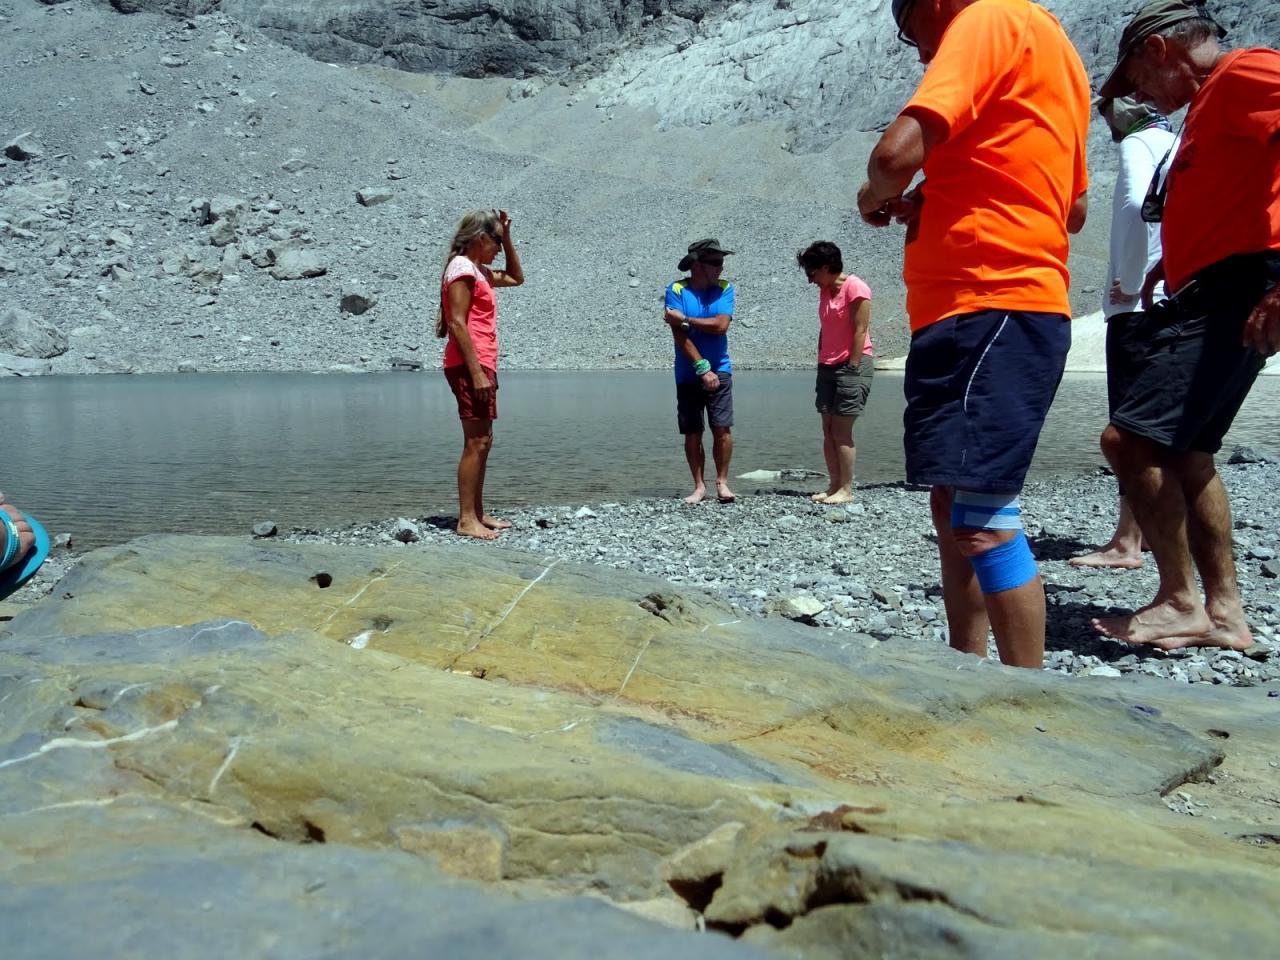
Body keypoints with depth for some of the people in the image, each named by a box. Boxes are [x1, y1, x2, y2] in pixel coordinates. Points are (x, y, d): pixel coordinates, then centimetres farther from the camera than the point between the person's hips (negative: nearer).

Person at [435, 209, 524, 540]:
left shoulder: (478, 271, 19)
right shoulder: (462, 267, -10)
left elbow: (516, 277, 34)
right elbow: (457, 323, -17)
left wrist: (507, 236, 22)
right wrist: (477, 372, -22)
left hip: (480, 366, 11)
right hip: (469, 365, -11)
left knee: (482, 442, 12)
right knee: (476, 443, -11)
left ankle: (477, 514, 17)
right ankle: (466, 520, -8)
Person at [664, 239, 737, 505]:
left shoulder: (724, 288, 2)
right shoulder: (676, 290, -4)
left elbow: (721, 325, -11)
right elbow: (680, 335, -11)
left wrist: (684, 318, -10)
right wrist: (702, 368, -16)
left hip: (719, 371, 1)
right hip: (688, 374, -1)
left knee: (722, 428, -7)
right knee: (692, 433, 3)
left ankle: (722, 482, 7)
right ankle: (699, 487, 14)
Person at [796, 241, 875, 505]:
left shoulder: (855, 288, -10)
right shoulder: (825, 290, 15)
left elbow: (860, 331, -14)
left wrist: (852, 368, -17)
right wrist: (821, 363, 11)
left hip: (852, 365, -8)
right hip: (828, 366, 8)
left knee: (841, 429, -9)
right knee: (828, 429, 4)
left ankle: (846, 490, -4)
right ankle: (834, 485, 8)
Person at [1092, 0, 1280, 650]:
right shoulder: (1210, 105, 25)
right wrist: (1165, 273, 20)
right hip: (1205, 299, 11)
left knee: (1129, 437, -17)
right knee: (1183, 452, 12)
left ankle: (1181, 603, -8)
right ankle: (1224, 611, 16)